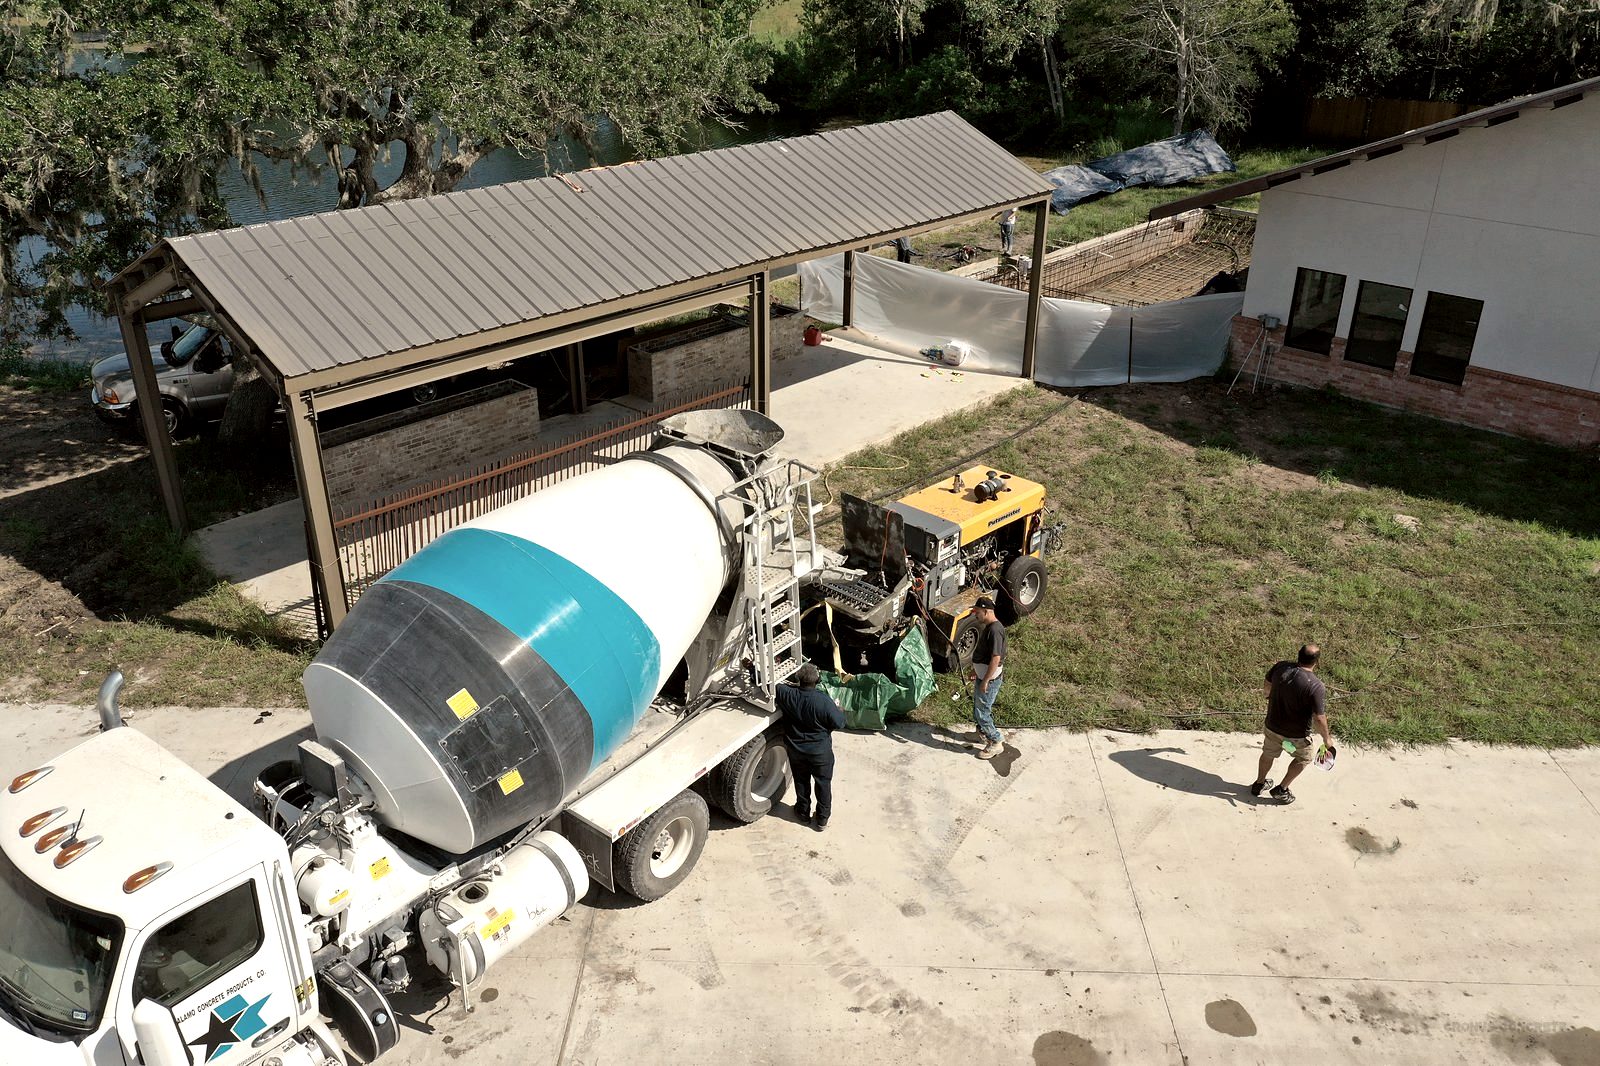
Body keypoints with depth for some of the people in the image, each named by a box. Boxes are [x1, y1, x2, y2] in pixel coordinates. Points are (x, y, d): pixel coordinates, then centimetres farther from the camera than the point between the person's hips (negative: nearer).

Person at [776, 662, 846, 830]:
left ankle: (803, 812, 44)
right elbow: (839, 723, -18)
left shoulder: (787, 694, -23)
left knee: (801, 781, 25)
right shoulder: (824, 700, -30)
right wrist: (838, 709, 2)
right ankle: (822, 819, 33)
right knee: (823, 783, 20)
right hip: (821, 752, -2)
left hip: (796, 750, 2)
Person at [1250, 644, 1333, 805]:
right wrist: (1326, 738, -6)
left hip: (1272, 726, 4)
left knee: (1269, 754, 30)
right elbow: (1319, 719, -24)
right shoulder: (1316, 686, -30)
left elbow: (1268, 684, 6)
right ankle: (1281, 790, 32)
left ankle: (1259, 784, 50)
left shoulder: (1280, 667, -15)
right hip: (1297, 735, -4)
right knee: (1304, 757, 27)